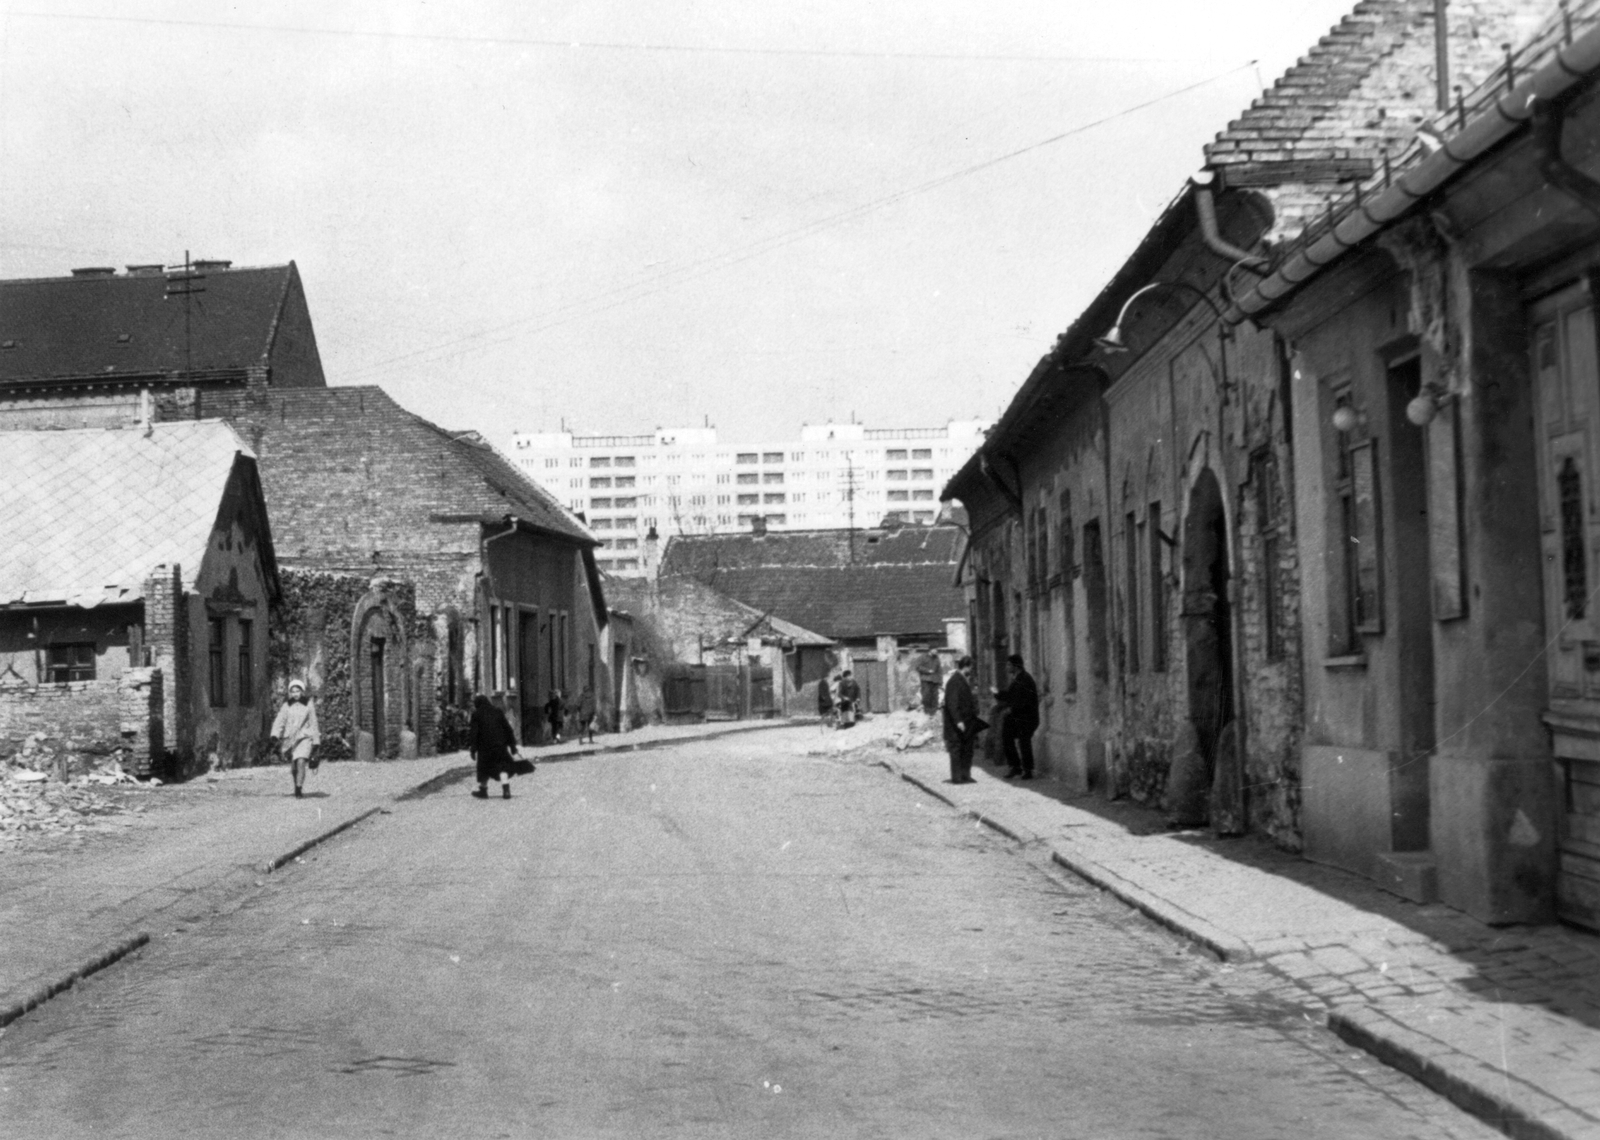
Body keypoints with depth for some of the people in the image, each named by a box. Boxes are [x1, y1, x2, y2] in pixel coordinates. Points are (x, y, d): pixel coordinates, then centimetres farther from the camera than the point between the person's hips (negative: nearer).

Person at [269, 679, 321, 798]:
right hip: (290, 739, 2)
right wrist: (274, 737, -13)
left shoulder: (309, 706, 6)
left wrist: (315, 743, 10)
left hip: (304, 738, -2)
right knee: (293, 766, 6)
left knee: (301, 761, -22)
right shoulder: (287, 706, 7)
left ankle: (299, 788, -24)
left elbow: (313, 724, 10)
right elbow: (279, 722, 1)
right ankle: (296, 786, 27)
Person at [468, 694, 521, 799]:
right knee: (503, 766, 3)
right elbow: (507, 728, 8)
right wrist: (512, 744, 12)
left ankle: (483, 790, 22)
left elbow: (472, 732, -6)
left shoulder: (476, 715, -3)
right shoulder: (498, 711, 7)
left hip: (484, 746, -2)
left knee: (484, 768, 13)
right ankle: (506, 789, -12)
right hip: (500, 745, 2)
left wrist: (472, 748, -2)